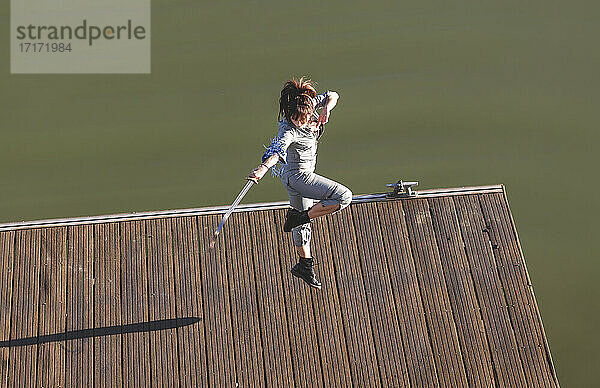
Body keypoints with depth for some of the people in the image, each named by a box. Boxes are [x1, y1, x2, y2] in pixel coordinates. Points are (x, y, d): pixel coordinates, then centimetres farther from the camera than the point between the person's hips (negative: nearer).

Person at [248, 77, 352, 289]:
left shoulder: (309, 103, -12)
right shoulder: (288, 130, -32)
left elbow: (332, 96, 0)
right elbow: (277, 151, -48)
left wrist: (326, 109, -22)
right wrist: (262, 168, -67)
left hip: (304, 172, 8)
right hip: (297, 176, -8)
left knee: (303, 221, 23)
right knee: (344, 196, -18)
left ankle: (304, 265, 40)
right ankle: (299, 217, -8)